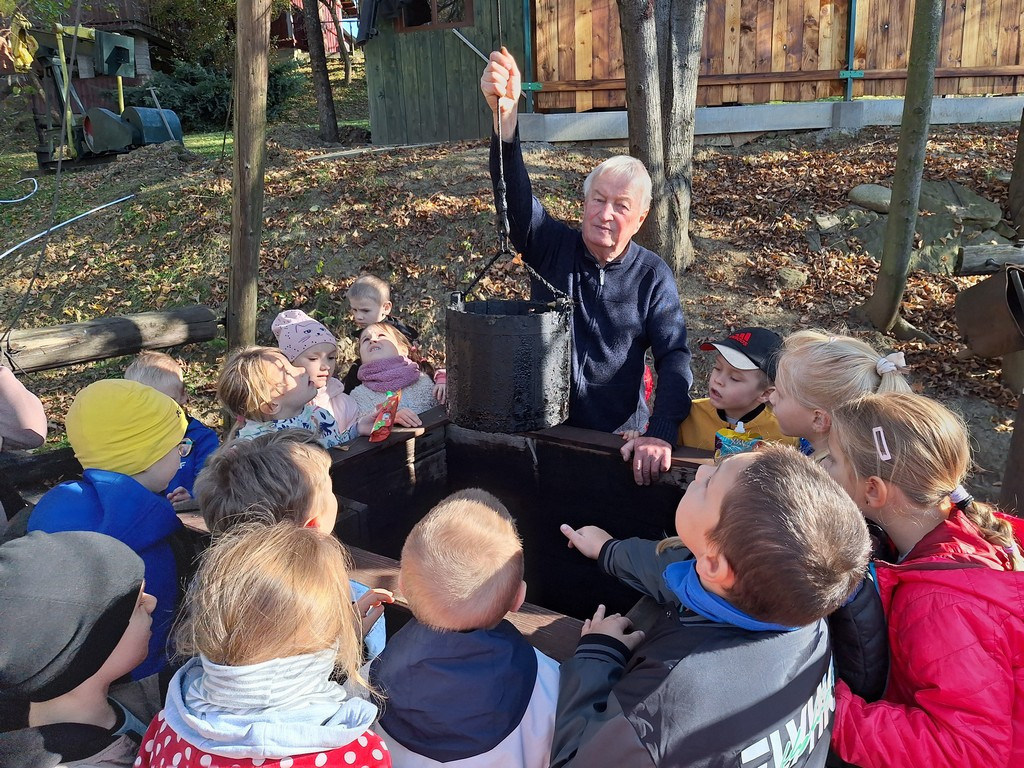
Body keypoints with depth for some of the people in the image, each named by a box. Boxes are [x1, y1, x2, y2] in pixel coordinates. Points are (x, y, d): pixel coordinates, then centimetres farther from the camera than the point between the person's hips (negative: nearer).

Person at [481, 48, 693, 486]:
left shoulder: (653, 276, -2)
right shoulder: (552, 246, -3)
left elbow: (674, 359, -8)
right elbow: (515, 195, -21)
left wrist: (661, 435, -25)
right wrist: (505, 114, -40)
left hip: (611, 436, 0)